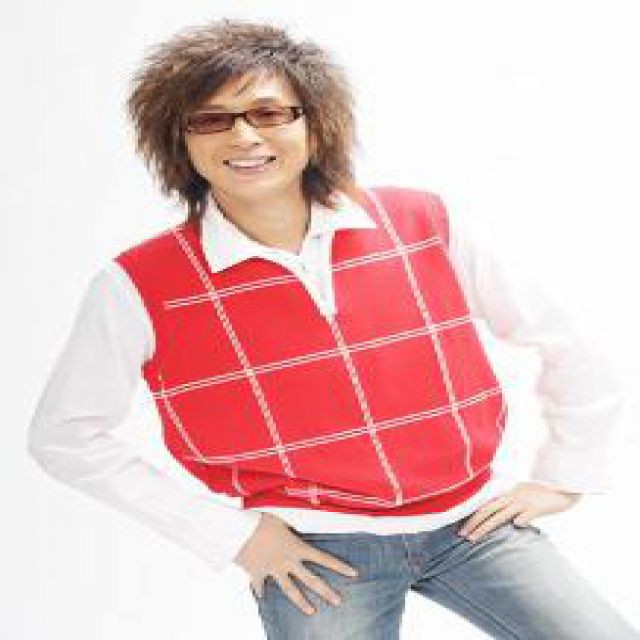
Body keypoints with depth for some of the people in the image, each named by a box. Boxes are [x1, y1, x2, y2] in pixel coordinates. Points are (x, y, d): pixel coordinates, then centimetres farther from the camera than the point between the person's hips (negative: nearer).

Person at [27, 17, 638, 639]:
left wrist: (561, 479, 6)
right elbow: (63, 435, -2)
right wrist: (231, 532, -5)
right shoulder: (140, 287, -9)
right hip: (313, 547, -2)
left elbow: (563, 342, 9)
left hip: (473, 519, 2)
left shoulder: (421, 223, -3)